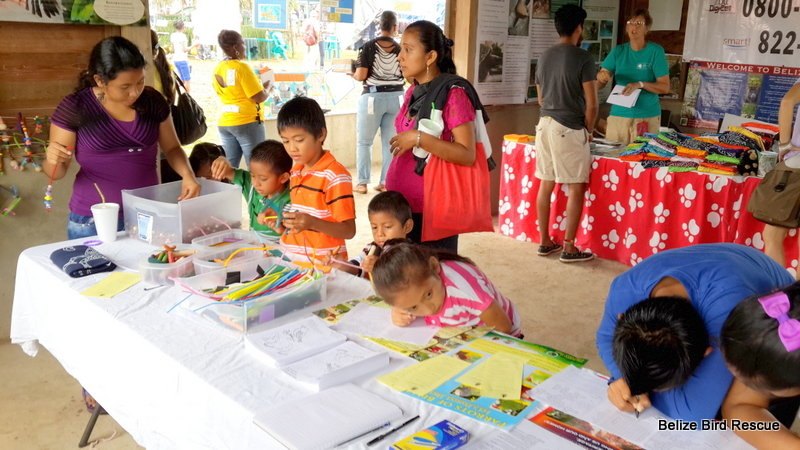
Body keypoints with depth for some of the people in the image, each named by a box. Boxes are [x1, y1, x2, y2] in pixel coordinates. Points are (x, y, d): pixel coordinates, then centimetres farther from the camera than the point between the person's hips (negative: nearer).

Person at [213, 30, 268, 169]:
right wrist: (267, 89, 5)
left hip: (225, 122, 7)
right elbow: (259, 97, -16)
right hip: (247, 122, -7)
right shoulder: (241, 67, -14)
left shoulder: (217, 69, 8)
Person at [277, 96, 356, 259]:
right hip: (293, 260, 6)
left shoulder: (335, 176, -11)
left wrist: (312, 223, -26)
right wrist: (281, 221, 3)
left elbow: (349, 231, -14)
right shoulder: (295, 172, 12)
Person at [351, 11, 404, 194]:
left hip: (373, 97, -3)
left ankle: (362, 183, 7)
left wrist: (353, 74, 12)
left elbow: (361, 75, -10)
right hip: (396, 97, 3)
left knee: (364, 142, 7)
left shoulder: (369, 47, -5)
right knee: (390, 142, 9)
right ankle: (386, 183, 11)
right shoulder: (400, 49, 3)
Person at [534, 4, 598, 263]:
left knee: (546, 185, 11)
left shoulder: (544, 57, 10)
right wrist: (588, 131, 3)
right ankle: (569, 248, 4)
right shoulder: (582, 58, -10)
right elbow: (591, 103, -11)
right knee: (576, 188, 1)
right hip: (569, 128, -7)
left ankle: (545, 242, 19)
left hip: (545, 124, 7)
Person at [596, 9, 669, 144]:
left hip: (647, 116, -2)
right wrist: (601, 77, -22)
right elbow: (598, 85, 1)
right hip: (618, 114, 2)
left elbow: (665, 87, -6)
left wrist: (640, 84, -22)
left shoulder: (656, 51, -3)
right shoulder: (618, 51, 5)